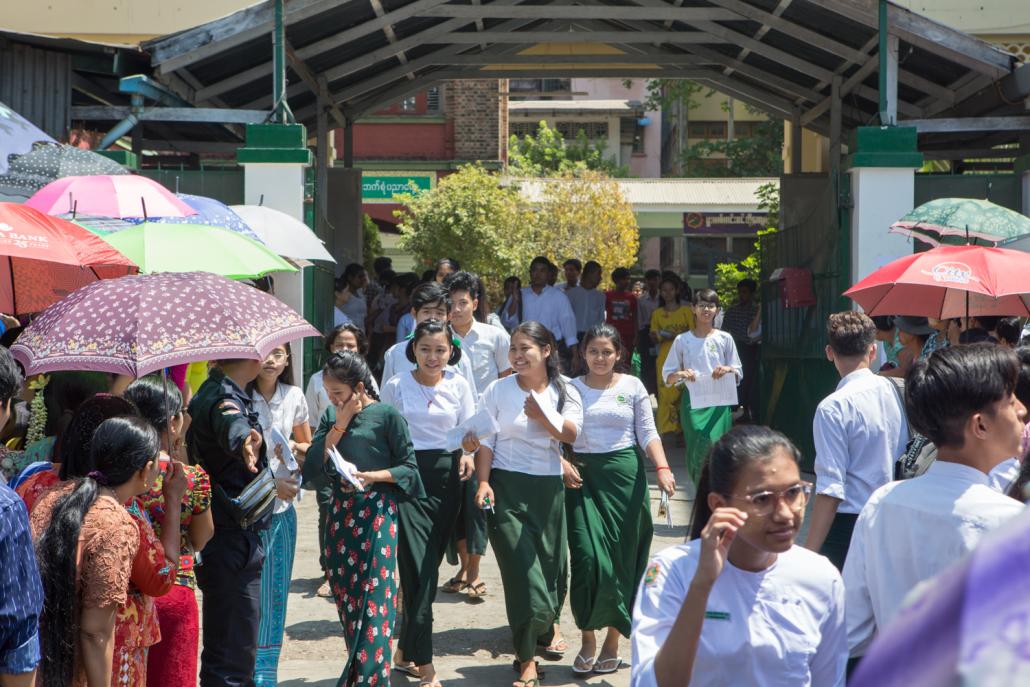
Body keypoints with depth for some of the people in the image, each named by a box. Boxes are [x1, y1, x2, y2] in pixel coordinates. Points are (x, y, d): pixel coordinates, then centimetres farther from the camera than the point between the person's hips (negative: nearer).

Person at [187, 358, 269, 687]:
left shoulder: (210, 391, 11)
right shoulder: (225, 399, -22)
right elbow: (233, 428, -46)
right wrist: (248, 441, -67)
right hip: (233, 541, -11)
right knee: (231, 659, -7)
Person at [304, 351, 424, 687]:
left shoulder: (387, 414, -5)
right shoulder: (331, 416, 10)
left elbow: (408, 467, -3)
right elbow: (315, 464, 0)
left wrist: (372, 476, -16)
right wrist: (340, 424, -6)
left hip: (376, 513, -6)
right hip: (340, 513, 6)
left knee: (373, 599, -7)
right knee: (345, 596, 9)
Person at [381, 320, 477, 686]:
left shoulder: (458, 385, 6)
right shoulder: (396, 386, 0)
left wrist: (466, 454, -10)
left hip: (446, 477, 3)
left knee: (428, 569, 8)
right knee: (419, 572, -10)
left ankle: (405, 651, 24)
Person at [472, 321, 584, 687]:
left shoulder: (564, 392, 4)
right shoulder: (498, 390, -1)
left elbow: (572, 434, -11)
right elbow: (485, 441, -4)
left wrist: (542, 415, -22)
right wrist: (483, 482, -14)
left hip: (548, 488, 3)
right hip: (507, 486, -3)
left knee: (552, 562, 11)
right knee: (522, 567, -9)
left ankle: (548, 622, 45)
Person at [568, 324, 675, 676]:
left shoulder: (633, 387, 6)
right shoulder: (572, 388, 6)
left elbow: (648, 433, 4)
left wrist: (662, 468, -10)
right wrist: (564, 466, -13)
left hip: (623, 474, 0)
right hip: (583, 476, 0)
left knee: (622, 556, 2)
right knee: (588, 557, -9)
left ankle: (613, 640, 15)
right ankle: (588, 639, 6)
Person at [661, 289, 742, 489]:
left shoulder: (724, 339, 7)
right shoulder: (682, 341, 6)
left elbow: (738, 374, 9)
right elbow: (668, 376, 7)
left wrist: (728, 370, -13)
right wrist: (680, 375, -14)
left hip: (719, 403, 0)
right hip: (693, 403, 0)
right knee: (696, 451, -5)